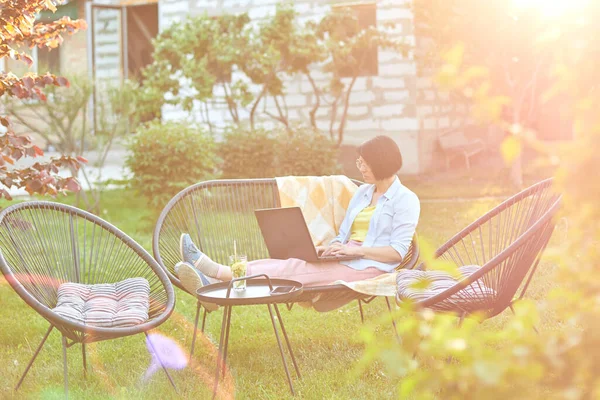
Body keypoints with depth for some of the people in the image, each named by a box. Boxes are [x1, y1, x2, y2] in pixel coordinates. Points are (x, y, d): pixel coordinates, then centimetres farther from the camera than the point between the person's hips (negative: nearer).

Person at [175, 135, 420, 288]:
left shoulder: (406, 200, -2)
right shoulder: (362, 192, 22)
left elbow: (398, 252, -10)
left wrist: (354, 250, -17)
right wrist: (330, 248, -1)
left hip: (368, 265, -7)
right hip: (345, 258, 7)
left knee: (295, 269, -27)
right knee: (291, 263, -20)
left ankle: (216, 271, -39)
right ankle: (212, 281, -39)